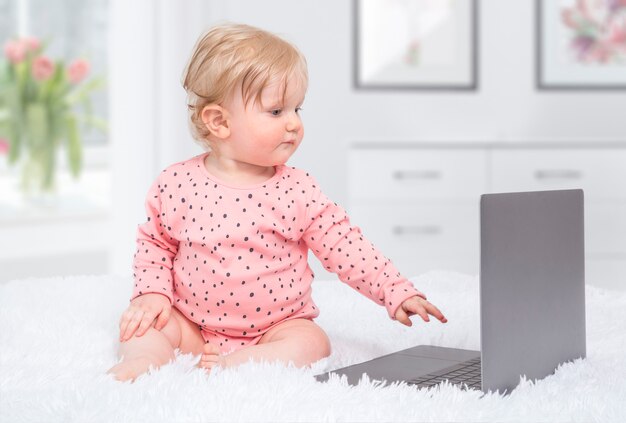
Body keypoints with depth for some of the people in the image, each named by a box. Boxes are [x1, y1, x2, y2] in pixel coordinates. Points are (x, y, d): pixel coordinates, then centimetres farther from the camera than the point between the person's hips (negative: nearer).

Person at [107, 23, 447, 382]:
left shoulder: (297, 190, -8)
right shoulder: (176, 185, -6)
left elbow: (345, 247, -6)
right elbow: (155, 243, 8)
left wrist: (398, 292, -13)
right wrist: (154, 292, -7)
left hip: (275, 328, 0)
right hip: (192, 325, 1)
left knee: (311, 342, -27)